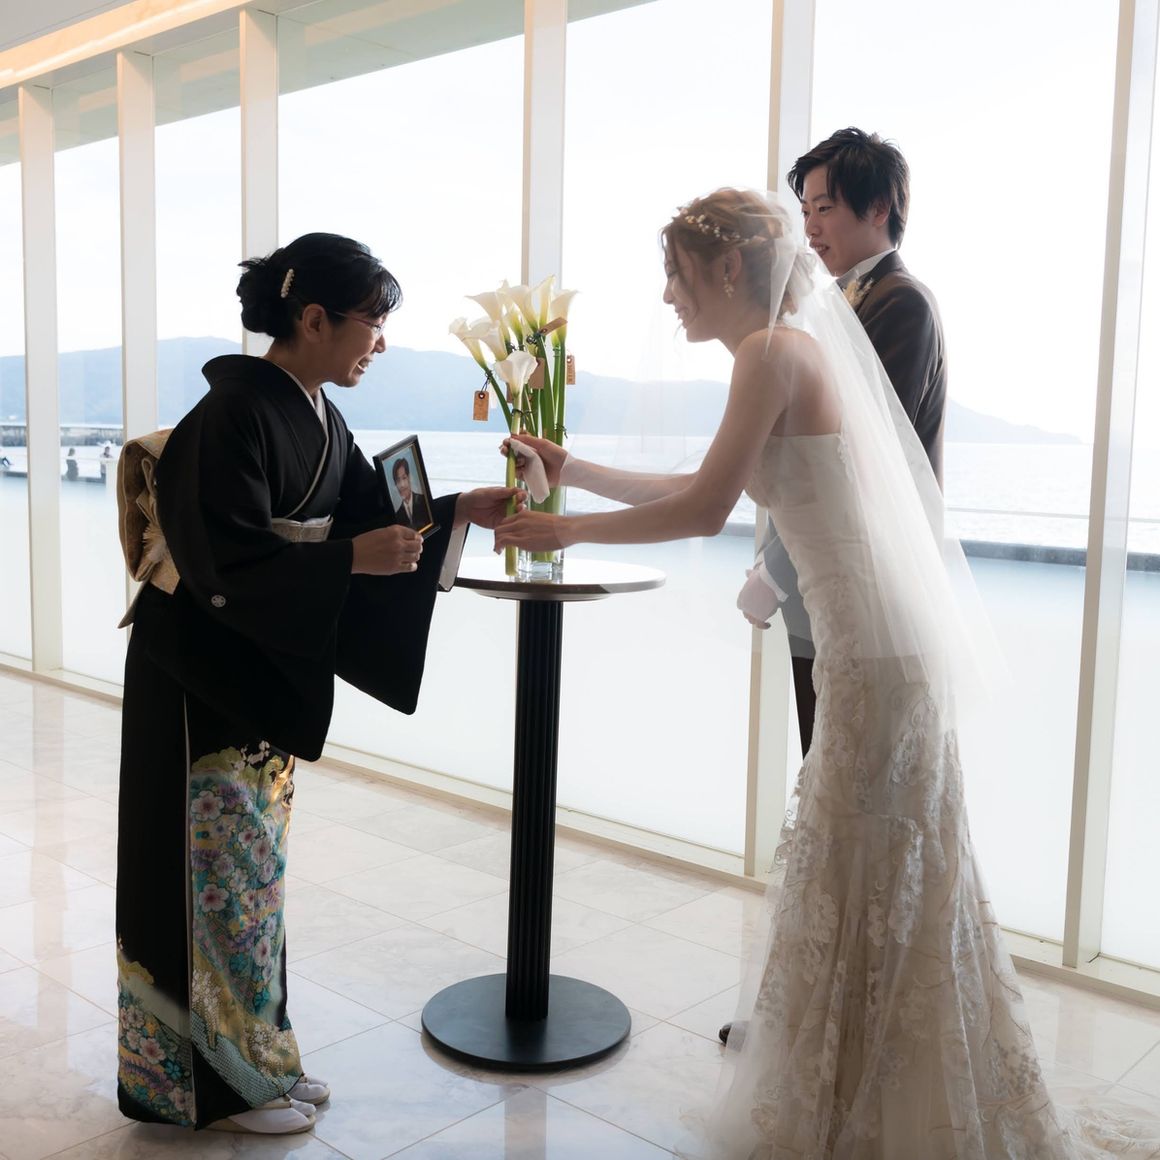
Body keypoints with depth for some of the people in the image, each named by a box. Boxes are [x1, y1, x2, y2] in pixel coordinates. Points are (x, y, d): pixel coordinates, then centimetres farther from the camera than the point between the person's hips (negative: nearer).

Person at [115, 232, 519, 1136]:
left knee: (252, 859, 16)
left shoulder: (319, 417, 7)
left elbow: (370, 517, 11)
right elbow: (227, 560, -24)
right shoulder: (235, 411, -20)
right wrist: (349, 561, -26)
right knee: (220, 863, 3)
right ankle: (217, 1079, 21)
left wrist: (460, 511, 0)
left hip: (269, 669, 9)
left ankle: (256, 1059, 31)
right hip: (201, 670, -9)